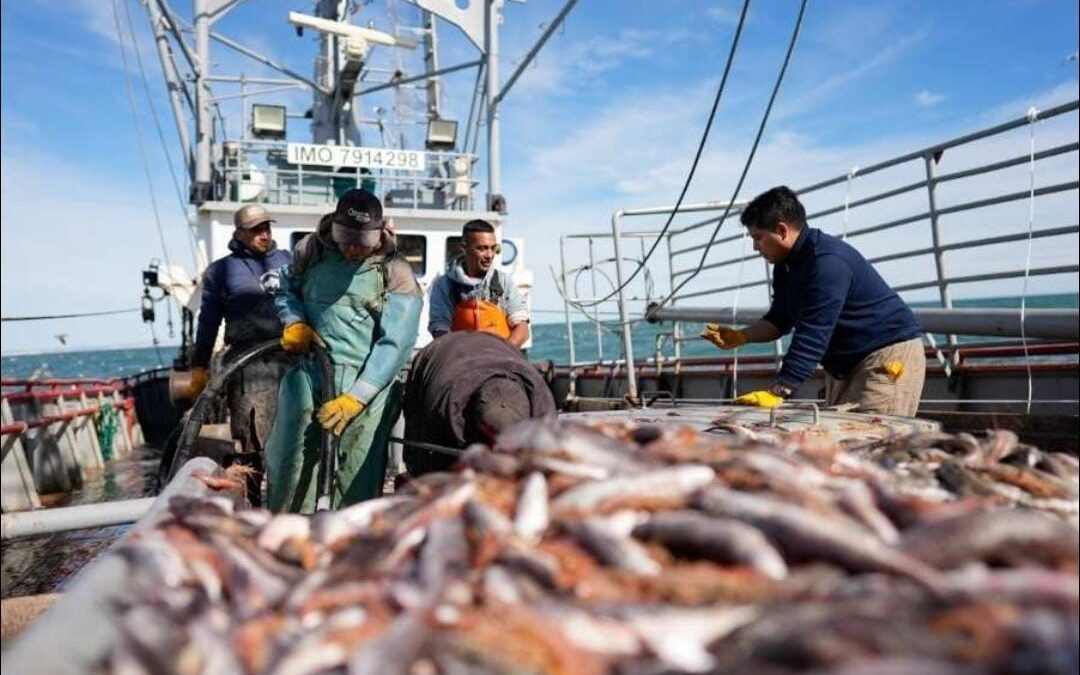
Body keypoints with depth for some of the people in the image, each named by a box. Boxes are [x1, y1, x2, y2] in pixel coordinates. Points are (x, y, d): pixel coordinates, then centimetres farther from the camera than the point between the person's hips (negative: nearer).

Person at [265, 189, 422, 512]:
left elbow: (394, 345, -9)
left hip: (367, 386, -2)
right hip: (307, 375, 3)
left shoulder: (395, 272, -2)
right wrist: (294, 322, 3)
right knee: (288, 467, 0)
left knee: (358, 483, -2)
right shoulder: (312, 249, 8)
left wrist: (354, 398, -17)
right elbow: (286, 289, 26)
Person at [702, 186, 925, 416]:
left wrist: (777, 392, -33)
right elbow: (779, 319, 12)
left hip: (890, 351, -9)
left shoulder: (827, 261, -26)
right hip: (845, 362, 9)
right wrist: (741, 337, -6)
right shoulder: (786, 265, 5)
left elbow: (811, 337, -31)